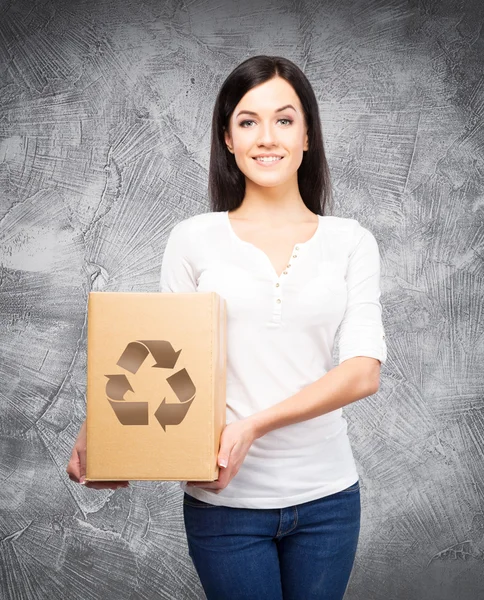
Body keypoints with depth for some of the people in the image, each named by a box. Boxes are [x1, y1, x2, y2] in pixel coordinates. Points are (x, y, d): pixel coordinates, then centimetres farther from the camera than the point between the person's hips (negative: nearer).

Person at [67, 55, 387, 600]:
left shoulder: (350, 242, 1)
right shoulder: (194, 239, 0)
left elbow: (364, 371, -9)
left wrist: (254, 425, -21)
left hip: (326, 494, 2)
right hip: (224, 498, -1)